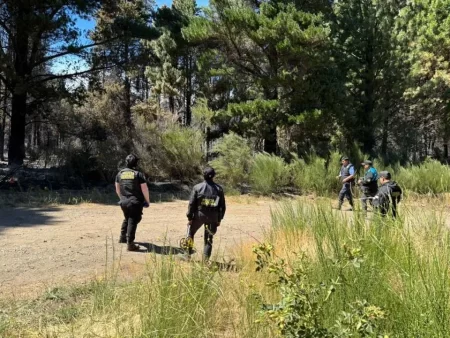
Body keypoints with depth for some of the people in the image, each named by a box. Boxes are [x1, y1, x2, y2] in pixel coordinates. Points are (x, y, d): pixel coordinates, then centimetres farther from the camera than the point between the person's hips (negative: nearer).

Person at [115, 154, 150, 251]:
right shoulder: (138, 174, -9)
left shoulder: (120, 173, 7)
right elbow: (144, 189, -11)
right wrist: (147, 201, 1)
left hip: (124, 202, 6)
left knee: (127, 219, 26)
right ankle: (130, 244, -6)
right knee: (133, 222, -2)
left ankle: (123, 237, 37)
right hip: (136, 203, -5)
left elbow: (117, 189, 15)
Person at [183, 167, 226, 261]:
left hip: (199, 215, -1)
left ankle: (188, 254, 23)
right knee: (209, 239, 11)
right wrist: (219, 219, 11)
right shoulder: (219, 189, 1)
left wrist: (189, 217, 1)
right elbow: (223, 206, 4)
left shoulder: (197, 187, -5)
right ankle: (206, 259, 8)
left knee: (190, 232, 21)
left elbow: (192, 204, -6)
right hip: (213, 217, 1)